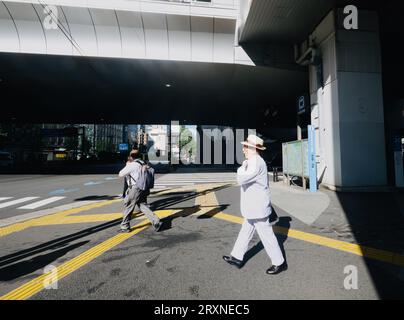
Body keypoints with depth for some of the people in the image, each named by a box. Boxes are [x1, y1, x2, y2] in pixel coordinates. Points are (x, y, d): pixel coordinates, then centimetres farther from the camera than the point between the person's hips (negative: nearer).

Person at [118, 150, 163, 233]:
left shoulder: (132, 165, -12)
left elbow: (121, 174, -5)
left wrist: (127, 165, 8)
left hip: (135, 189, -7)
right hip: (144, 189, 7)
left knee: (127, 207, 10)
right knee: (143, 206, 14)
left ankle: (125, 227, 23)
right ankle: (156, 222, 5)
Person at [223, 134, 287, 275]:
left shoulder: (256, 163, -22)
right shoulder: (257, 162, 11)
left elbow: (241, 179, -29)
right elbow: (264, 183, 19)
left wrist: (241, 168, -12)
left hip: (258, 209, -11)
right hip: (254, 208, 11)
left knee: (266, 235, 6)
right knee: (245, 232, 18)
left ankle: (279, 263, 25)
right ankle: (237, 258, 31)